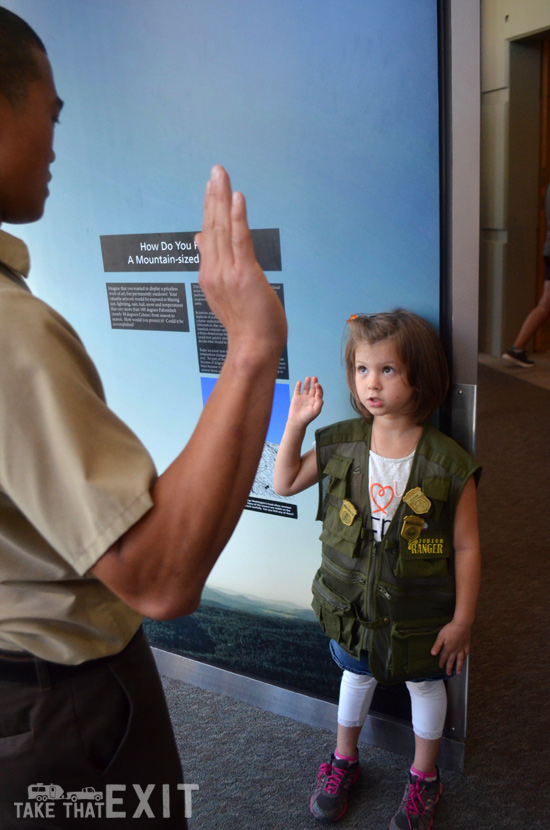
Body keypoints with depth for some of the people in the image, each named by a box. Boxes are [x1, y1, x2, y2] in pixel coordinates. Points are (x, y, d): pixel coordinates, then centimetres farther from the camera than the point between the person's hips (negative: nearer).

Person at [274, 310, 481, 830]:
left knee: (424, 685, 21)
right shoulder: (339, 445, -12)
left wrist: (462, 619, -10)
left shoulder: (448, 464, -23)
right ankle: (344, 761, 52)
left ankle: (423, 778, 49)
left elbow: (466, 546, -15)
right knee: (356, 675, 26)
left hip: (420, 613, -3)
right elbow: (285, 484, -1)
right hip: (351, 605, 3)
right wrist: (295, 423, -12)